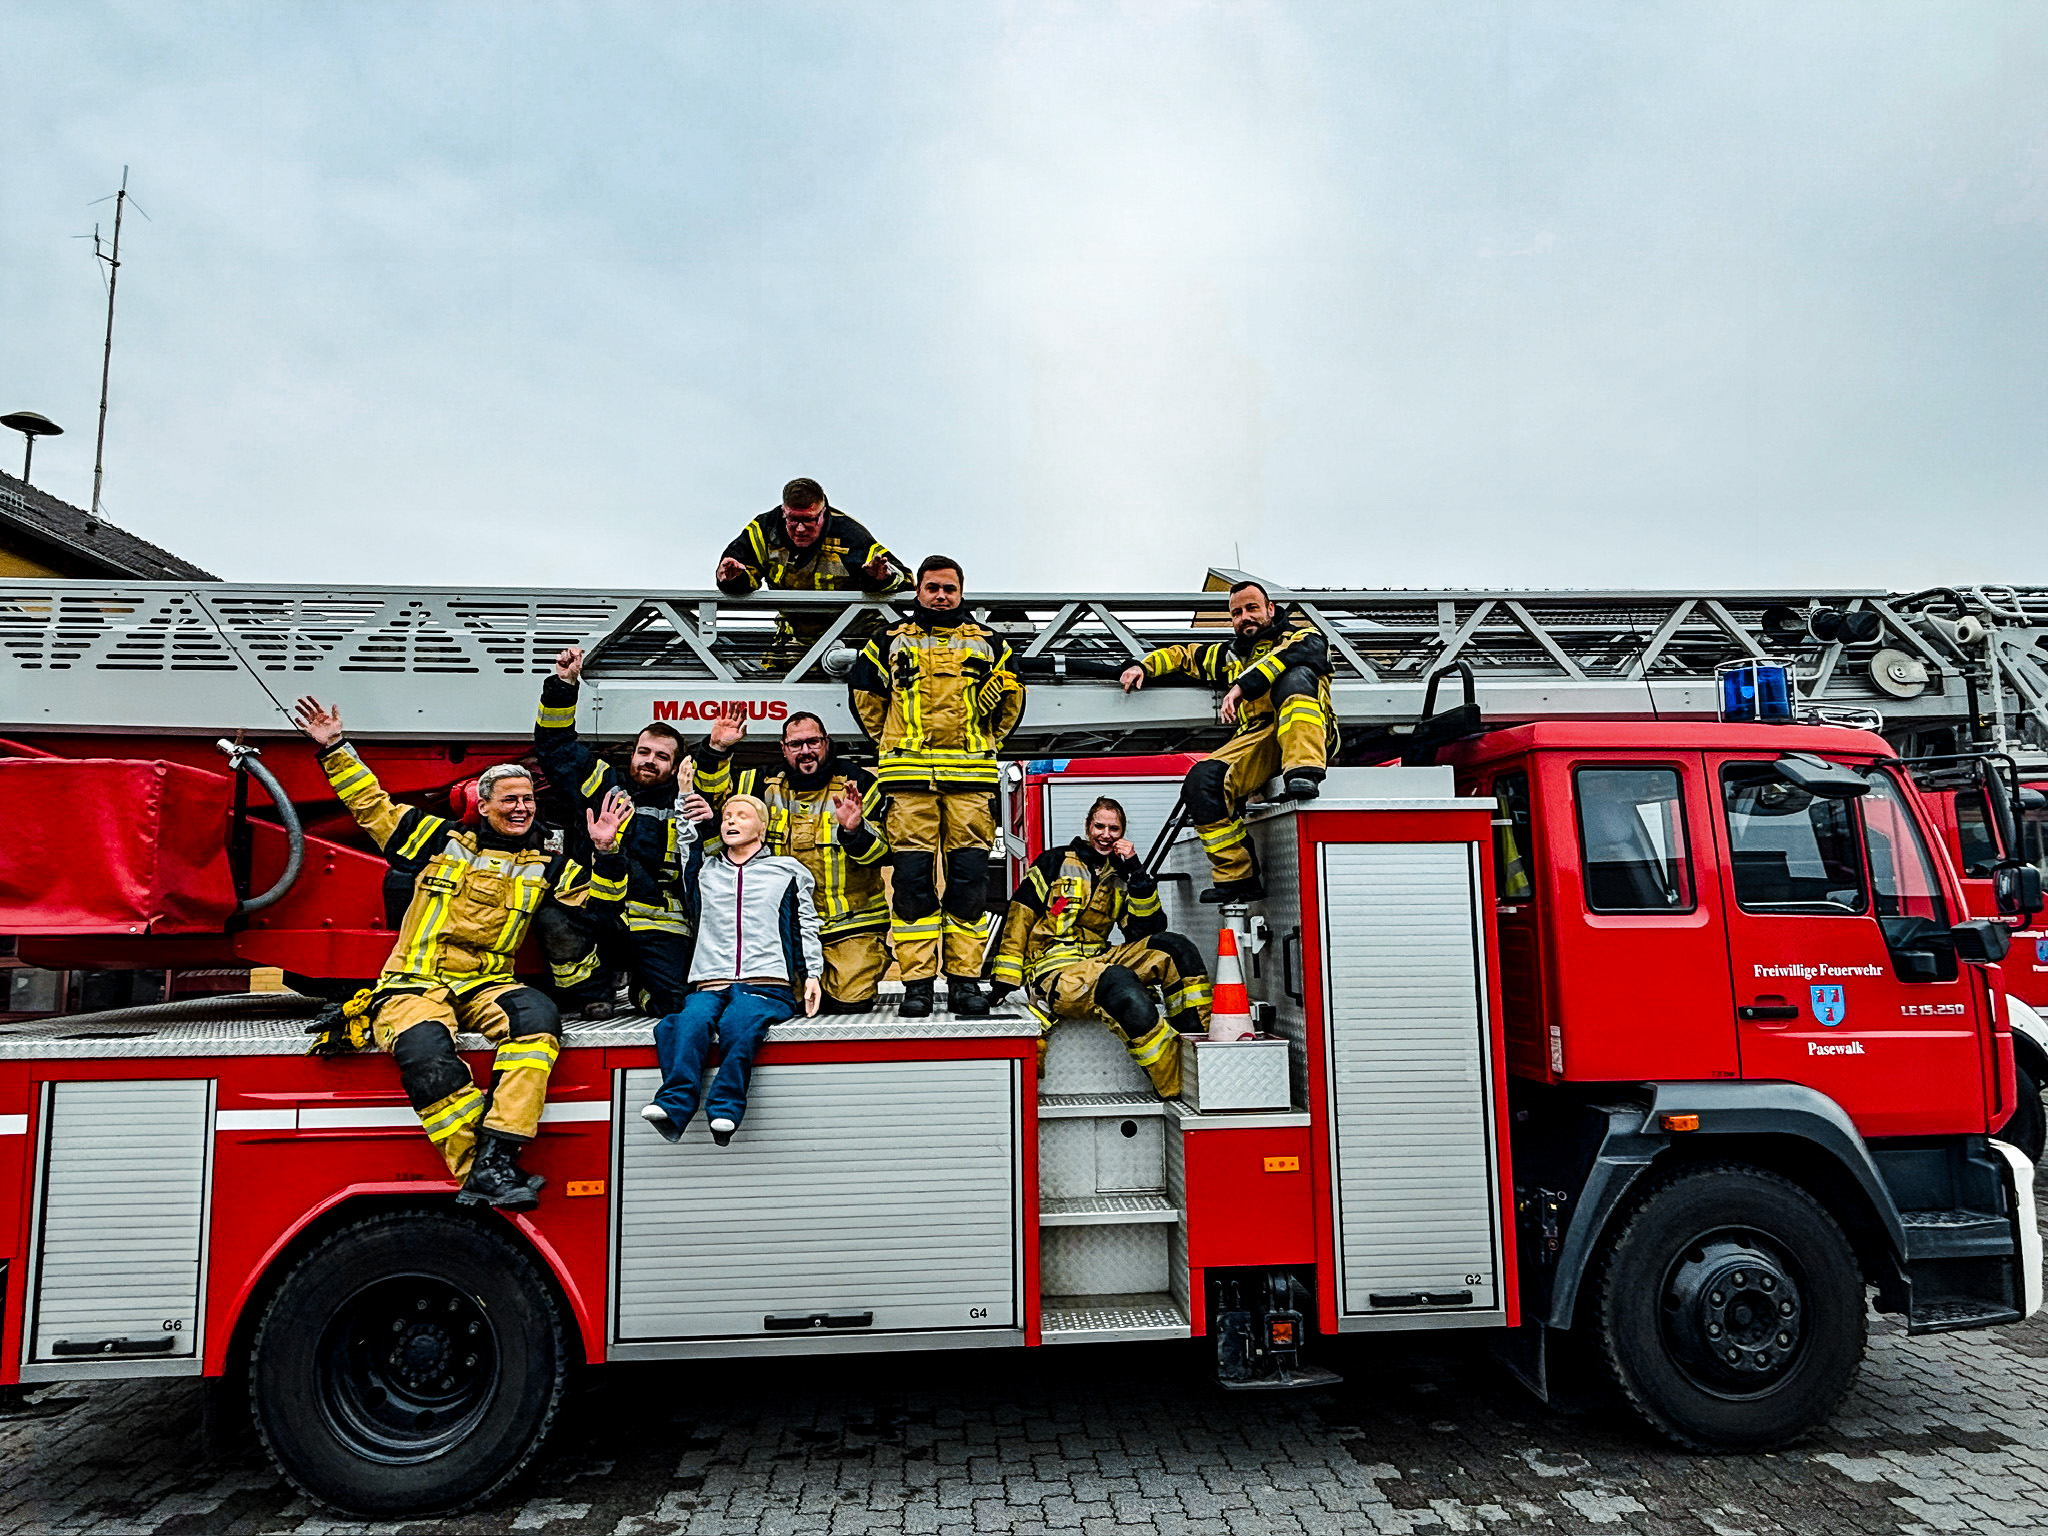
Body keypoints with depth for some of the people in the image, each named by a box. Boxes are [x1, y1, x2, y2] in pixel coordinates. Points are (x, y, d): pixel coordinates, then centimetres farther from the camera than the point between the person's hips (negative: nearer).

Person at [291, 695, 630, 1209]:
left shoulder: (546, 863, 14)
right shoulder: (439, 838, 12)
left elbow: (601, 899, 9)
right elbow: (373, 806, 16)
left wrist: (605, 852, -7)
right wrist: (335, 749, 11)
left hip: (487, 986, 2)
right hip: (415, 985, -1)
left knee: (537, 1014, -32)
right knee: (428, 1057, -34)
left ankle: (495, 1159, -36)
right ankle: (479, 1172, -31)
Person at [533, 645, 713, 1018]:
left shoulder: (685, 805, 13)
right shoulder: (605, 784, 17)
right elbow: (555, 745, 17)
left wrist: (708, 826, -17)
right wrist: (563, 685, 7)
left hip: (655, 925, -1)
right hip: (595, 914, 1)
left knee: (671, 1001, -22)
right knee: (553, 922, -31)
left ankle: (637, 985, 17)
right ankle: (593, 997, -4)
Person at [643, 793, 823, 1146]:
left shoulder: (788, 871, 20)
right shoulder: (704, 871, 26)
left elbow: (806, 926, 17)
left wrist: (811, 974, 5)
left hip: (767, 985, -2)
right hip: (708, 984, 2)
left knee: (738, 1022, -35)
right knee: (691, 1019, -32)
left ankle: (725, 1111, -38)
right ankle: (674, 1107, -40)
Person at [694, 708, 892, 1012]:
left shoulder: (858, 784, -2)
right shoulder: (767, 785, 7)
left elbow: (883, 853, -6)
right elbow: (712, 791, 9)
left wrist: (855, 830, -28)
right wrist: (717, 749, -8)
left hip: (850, 923, -3)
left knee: (850, 1001, -12)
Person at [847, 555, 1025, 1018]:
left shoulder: (987, 644, 16)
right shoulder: (892, 642, 14)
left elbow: (1011, 698, 20)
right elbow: (863, 694, 18)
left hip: (971, 779, 1)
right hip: (909, 779, 0)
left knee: (968, 878, -3)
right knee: (912, 878, -4)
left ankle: (966, 979, 4)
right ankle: (916, 980, 1)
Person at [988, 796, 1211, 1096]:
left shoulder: (1120, 877, 17)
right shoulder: (1056, 862, 5)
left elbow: (1146, 930, 4)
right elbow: (1019, 918, -2)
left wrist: (1137, 872, -4)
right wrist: (1003, 981, -10)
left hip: (1096, 961, 6)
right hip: (1051, 971, -6)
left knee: (1174, 948, -15)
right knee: (1120, 983, -36)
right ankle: (1179, 1088, -38)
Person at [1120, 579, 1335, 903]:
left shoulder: (1301, 633, 12)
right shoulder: (1231, 656, 30)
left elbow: (1301, 651, -13)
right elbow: (1183, 655, 41)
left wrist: (1242, 685, -23)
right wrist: (1144, 667, 19)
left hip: (1309, 735, -4)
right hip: (1256, 740, 5)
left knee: (1295, 676, -33)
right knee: (1202, 782, -23)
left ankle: (1303, 772, -47)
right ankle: (1238, 878, -18)